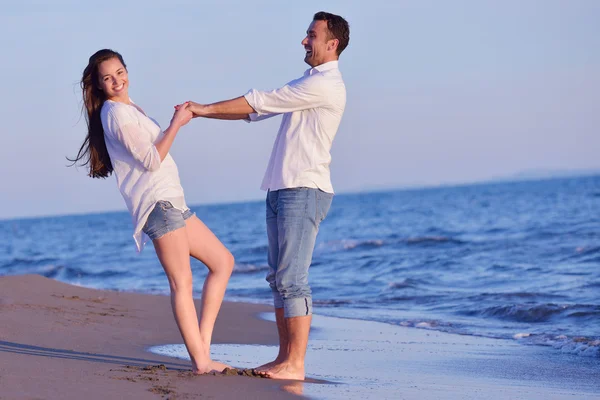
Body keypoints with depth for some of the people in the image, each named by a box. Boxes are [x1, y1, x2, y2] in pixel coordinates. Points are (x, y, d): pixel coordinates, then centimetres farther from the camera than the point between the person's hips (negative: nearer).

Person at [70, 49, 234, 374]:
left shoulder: (128, 107, 21)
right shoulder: (117, 113, -9)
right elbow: (151, 160, -15)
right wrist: (176, 124, -11)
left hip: (173, 202, 10)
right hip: (158, 202, -10)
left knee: (223, 261, 11)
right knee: (181, 281, -11)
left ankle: (203, 345, 6)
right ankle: (200, 361, -12)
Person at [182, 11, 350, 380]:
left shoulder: (326, 85, -11)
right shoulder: (305, 84, 22)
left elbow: (260, 102, -10)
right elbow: (256, 110, 21)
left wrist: (208, 108, -3)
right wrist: (203, 112, 12)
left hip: (304, 191, -10)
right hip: (282, 189, 10)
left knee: (292, 279, -12)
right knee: (279, 278, 8)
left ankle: (295, 363, -11)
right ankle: (285, 357, 11)